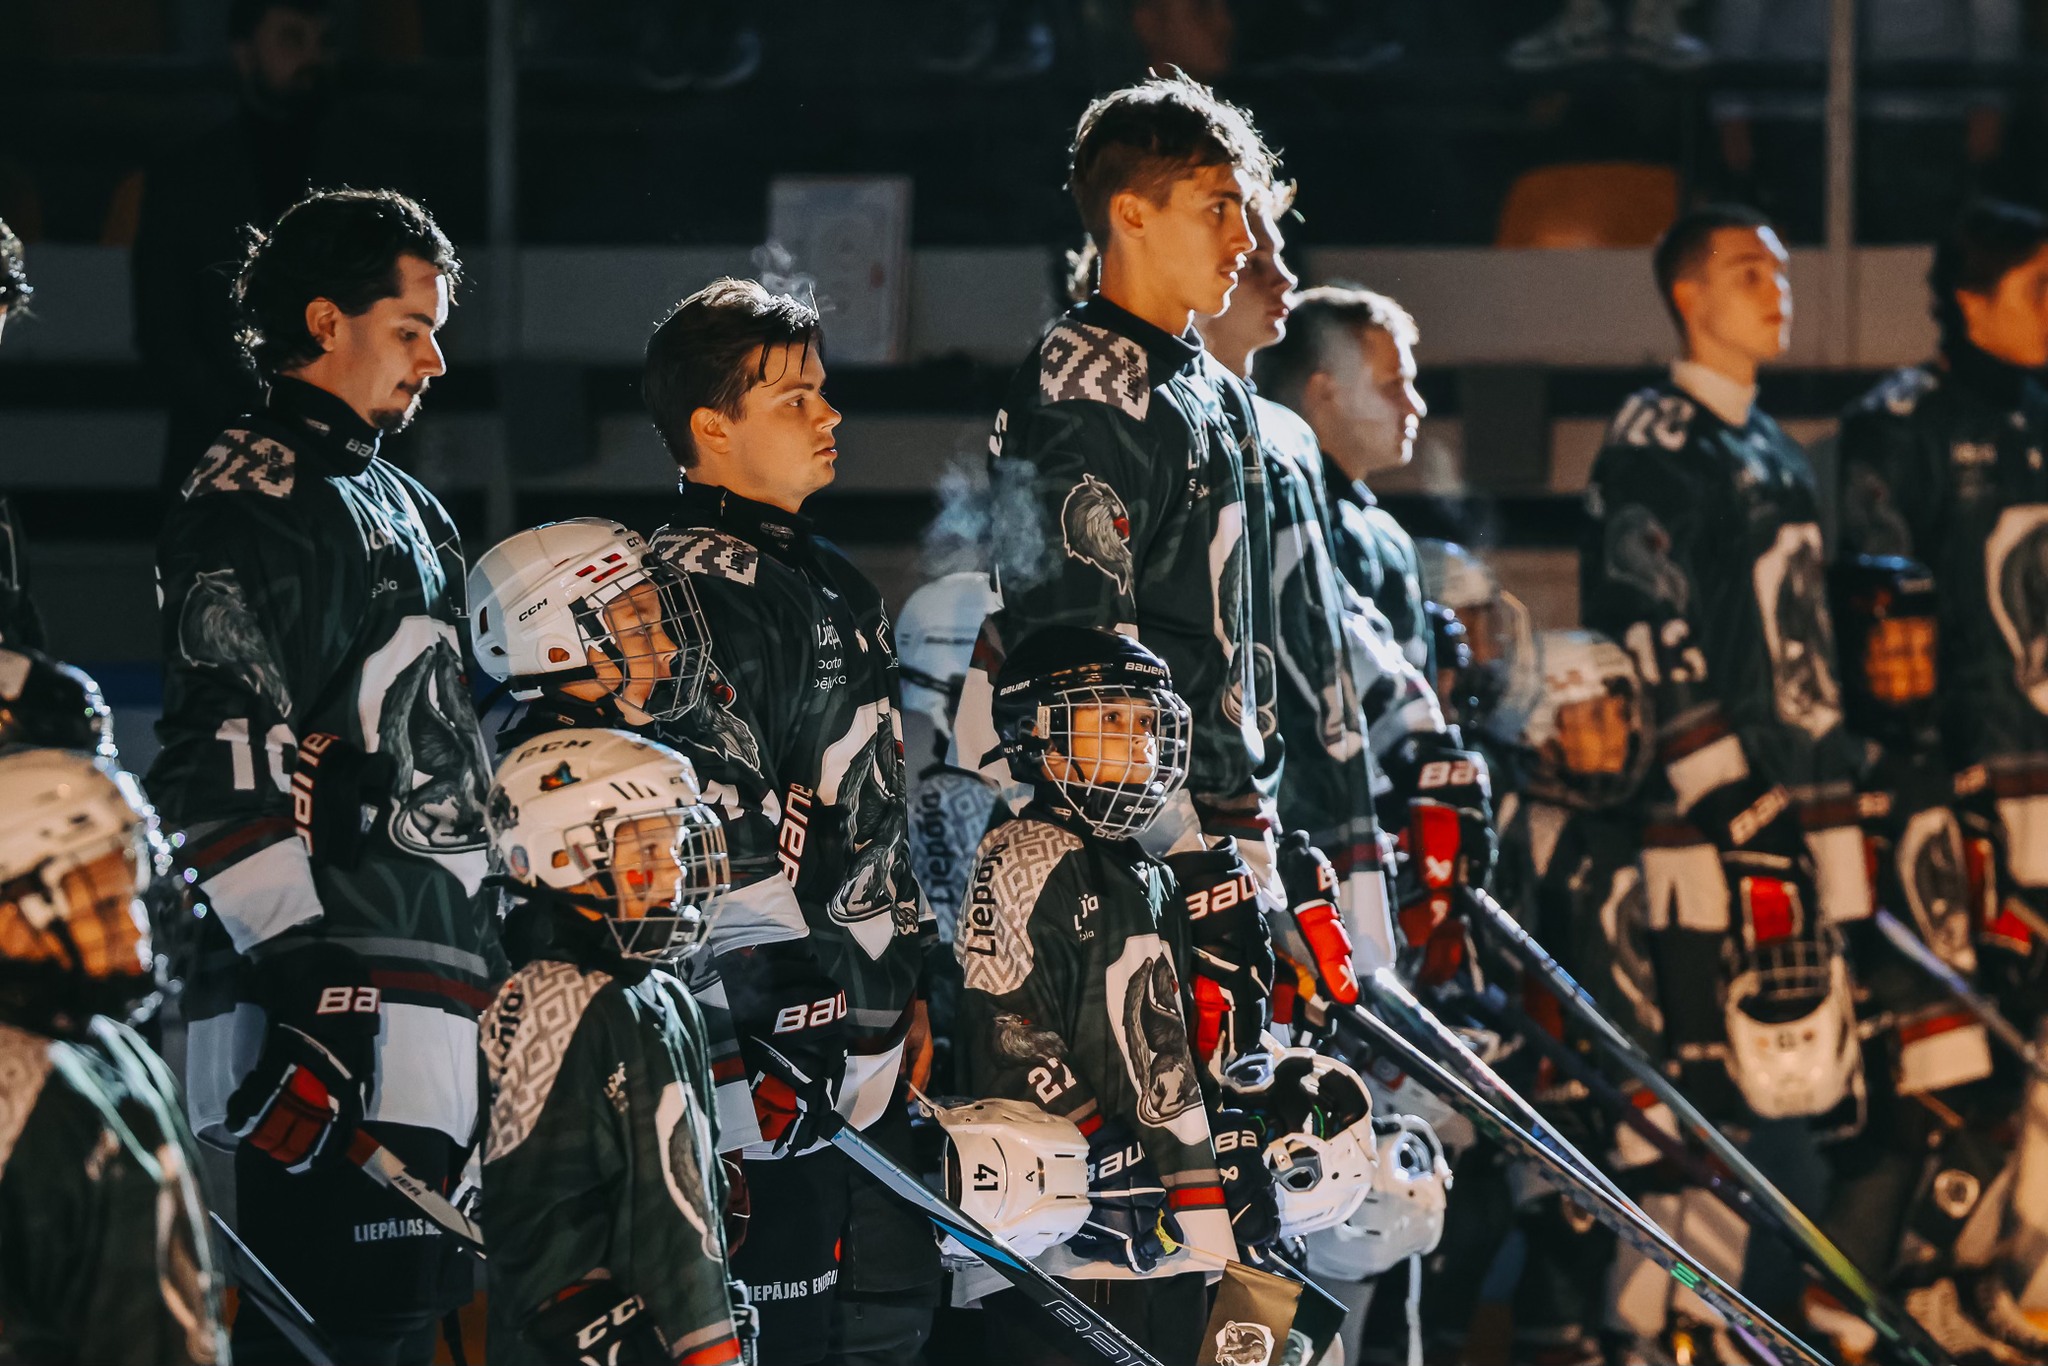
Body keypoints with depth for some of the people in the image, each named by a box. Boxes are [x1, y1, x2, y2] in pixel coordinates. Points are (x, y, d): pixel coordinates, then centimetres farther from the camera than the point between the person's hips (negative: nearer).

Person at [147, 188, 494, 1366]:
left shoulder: (404, 508, 23)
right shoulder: (253, 503, -9)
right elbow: (223, 759, -18)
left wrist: (497, 957, 27)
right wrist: (300, 989, -23)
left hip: (429, 984, 10)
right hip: (332, 992, -10)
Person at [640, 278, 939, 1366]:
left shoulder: (827, 580, 18)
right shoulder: (702, 591, -14)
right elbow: (723, 838, -20)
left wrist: (907, 986, 21)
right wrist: (808, 1018, -20)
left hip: (863, 1024, 10)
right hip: (778, 1041, -10)